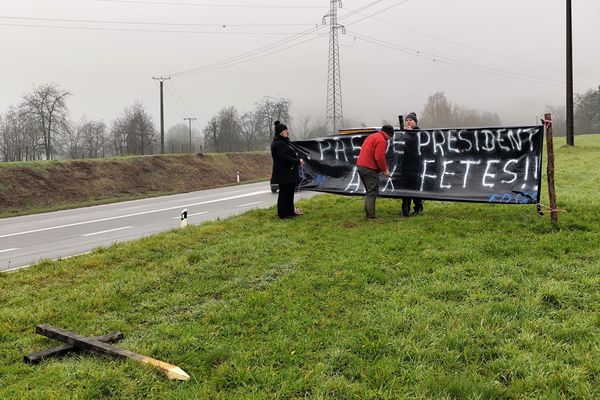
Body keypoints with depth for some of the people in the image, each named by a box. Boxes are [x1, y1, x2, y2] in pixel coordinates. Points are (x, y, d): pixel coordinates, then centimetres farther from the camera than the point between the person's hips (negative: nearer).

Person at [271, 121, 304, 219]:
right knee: (284, 193, -4)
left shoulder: (283, 142, 16)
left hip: (288, 173, 11)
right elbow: (284, 157, -25)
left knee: (289, 192, 16)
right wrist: (297, 161, -20)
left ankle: (290, 211, 25)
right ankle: (283, 214, 2)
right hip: (284, 174, -11)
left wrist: (298, 159, 6)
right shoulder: (279, 144, -17)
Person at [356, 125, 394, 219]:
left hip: (360, 165, 10)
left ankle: (367, 214, 20)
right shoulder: (381, 140, -11)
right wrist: (384, 170, -6)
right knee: (372, 193, -7)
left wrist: (384, 167, 22)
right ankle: (371, 217, -8)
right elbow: (379, 157, -19)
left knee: (369, 192, 18)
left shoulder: (372, 136, 21)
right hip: (369, 169, -10)